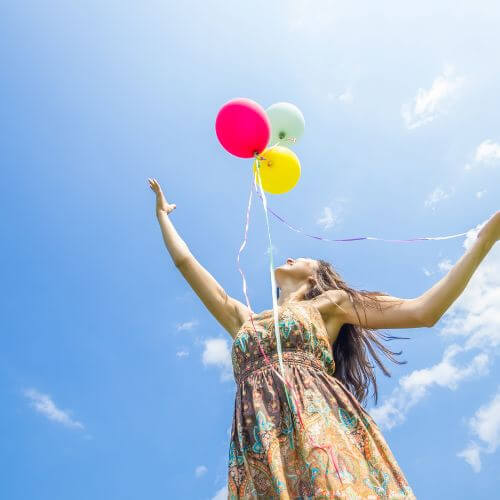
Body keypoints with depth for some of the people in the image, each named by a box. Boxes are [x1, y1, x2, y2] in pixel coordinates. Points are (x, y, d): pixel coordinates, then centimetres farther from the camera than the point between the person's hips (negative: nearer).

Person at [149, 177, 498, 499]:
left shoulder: (330, 302, 20)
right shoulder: (243, 319, 31)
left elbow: (424, 311, 13)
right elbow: (185, 261, 37)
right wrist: (163, 215, 47)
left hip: (316, 423, -3)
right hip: (260, 446, 4)